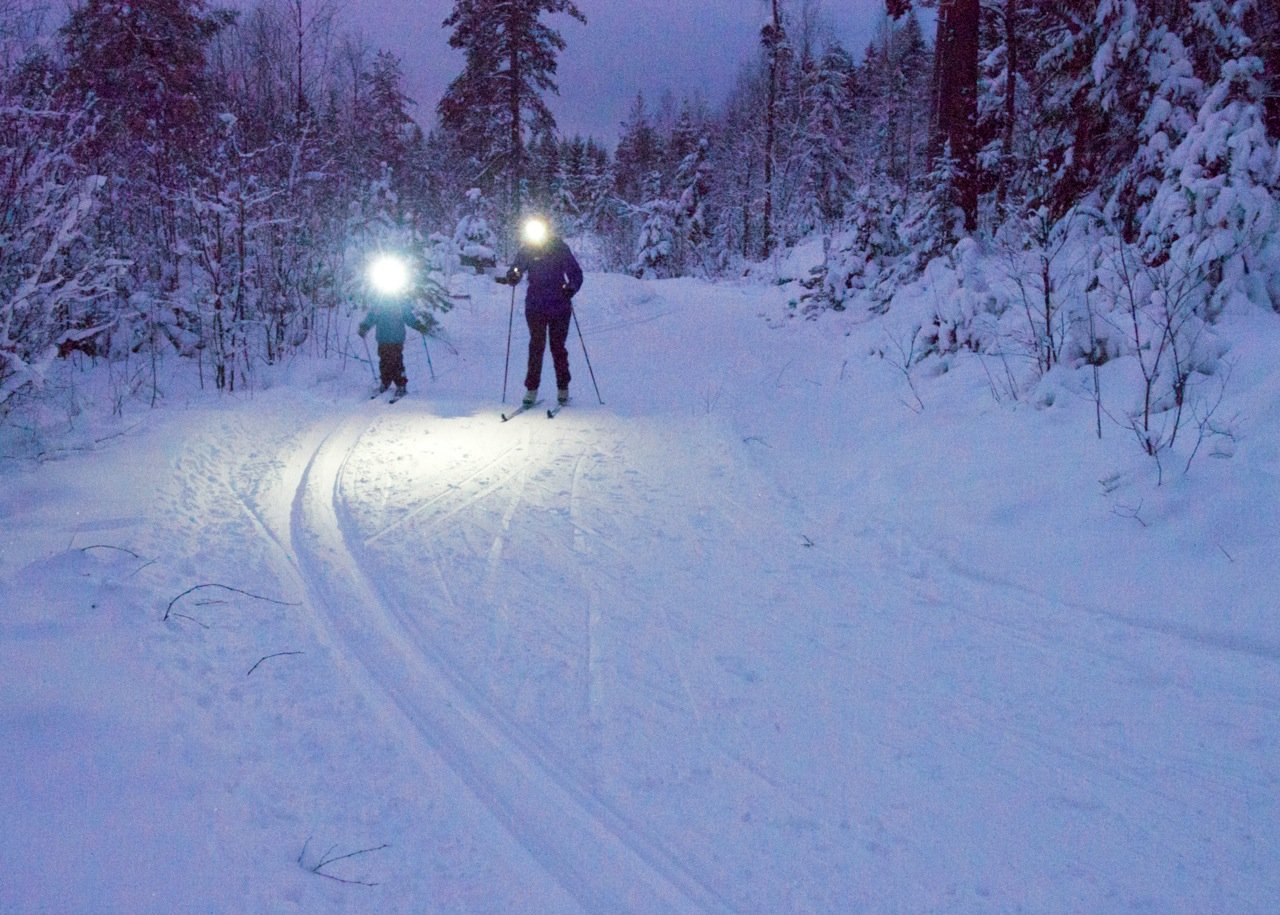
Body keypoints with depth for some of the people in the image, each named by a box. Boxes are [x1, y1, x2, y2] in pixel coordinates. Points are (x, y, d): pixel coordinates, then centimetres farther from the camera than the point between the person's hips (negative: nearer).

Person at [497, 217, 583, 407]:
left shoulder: (560, 248, -3)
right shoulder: (526, 250, 0)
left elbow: (576, 273, -2)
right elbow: (515, 273, -3)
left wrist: (572, 287, -21)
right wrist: (511, 277, -26)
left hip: (559, 307, -1)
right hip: (535, 307, 1)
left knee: (558, 347, 2)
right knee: (536, 346, -2)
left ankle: (563, 388, 13)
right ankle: (531, 389, 4)